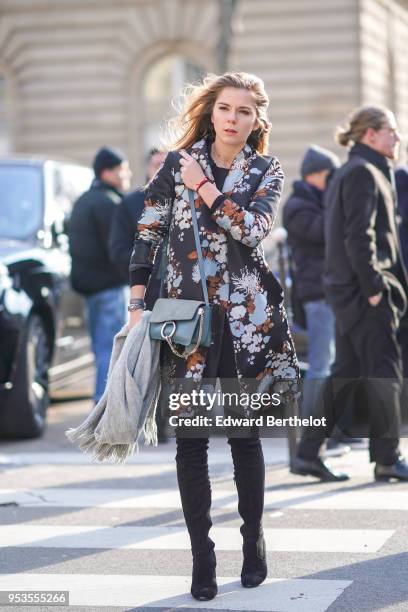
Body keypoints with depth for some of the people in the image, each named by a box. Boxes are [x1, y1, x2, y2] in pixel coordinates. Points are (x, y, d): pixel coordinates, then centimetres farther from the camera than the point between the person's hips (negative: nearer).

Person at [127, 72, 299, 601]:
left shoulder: (267, 171, 4)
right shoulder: (178, 162, 5)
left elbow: (252, 230, -14)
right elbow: (147, 236, 3)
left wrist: (203, 187, -12)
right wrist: (138, 306, -2)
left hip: (247, 316, 0)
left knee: (245, 433, 6)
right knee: (190, 436, 0)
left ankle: (254, 539, 21)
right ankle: (201, 553, 7)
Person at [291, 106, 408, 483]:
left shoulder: (348, 174, 20)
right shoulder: (363, 173, -11)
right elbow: (359, 236, -19)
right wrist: (374, 288, -19)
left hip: (348, 289, 10)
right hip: (364, 290, -10)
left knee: (346, 371, 10)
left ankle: (308, 454, 9)